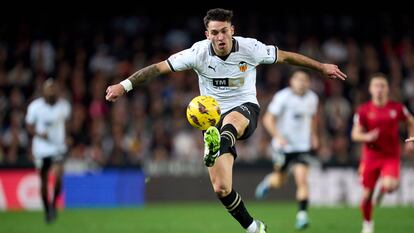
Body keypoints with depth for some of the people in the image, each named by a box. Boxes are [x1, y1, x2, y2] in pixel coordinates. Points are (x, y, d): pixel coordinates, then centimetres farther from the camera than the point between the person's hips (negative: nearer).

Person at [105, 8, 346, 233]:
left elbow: (286, 56, 6)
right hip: (213, 120, 2)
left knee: (231, 120, -43)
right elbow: (158, 67, -6)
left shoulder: (250, 48, -9)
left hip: (245, 108, -2)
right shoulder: (199, 52, -11)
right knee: (221, 188, -10)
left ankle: (217, 148, -77)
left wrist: (322, 66, 13)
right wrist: (124, 85, -12)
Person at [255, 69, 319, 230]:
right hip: (283, 145, -2)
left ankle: (302, 215, -14)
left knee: (302, 179, -16)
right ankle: (269, 181, 49)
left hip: (303, 146, 2)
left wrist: (313, 135, 14)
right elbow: (268, 119, -14)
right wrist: (277, 136, -27)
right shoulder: (282, 97, -14)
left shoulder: (312, 98, 2)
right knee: (279, 181, 12)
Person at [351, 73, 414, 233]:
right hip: (371, 156, 1)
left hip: (391, 156, -1)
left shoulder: (397, 108, -3)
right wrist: (367, 137, -24)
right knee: (366, 195, 2)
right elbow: (355, 134, -4)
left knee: (389, 186, -27)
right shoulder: (363, 110, -4)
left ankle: (383, 188, 12)